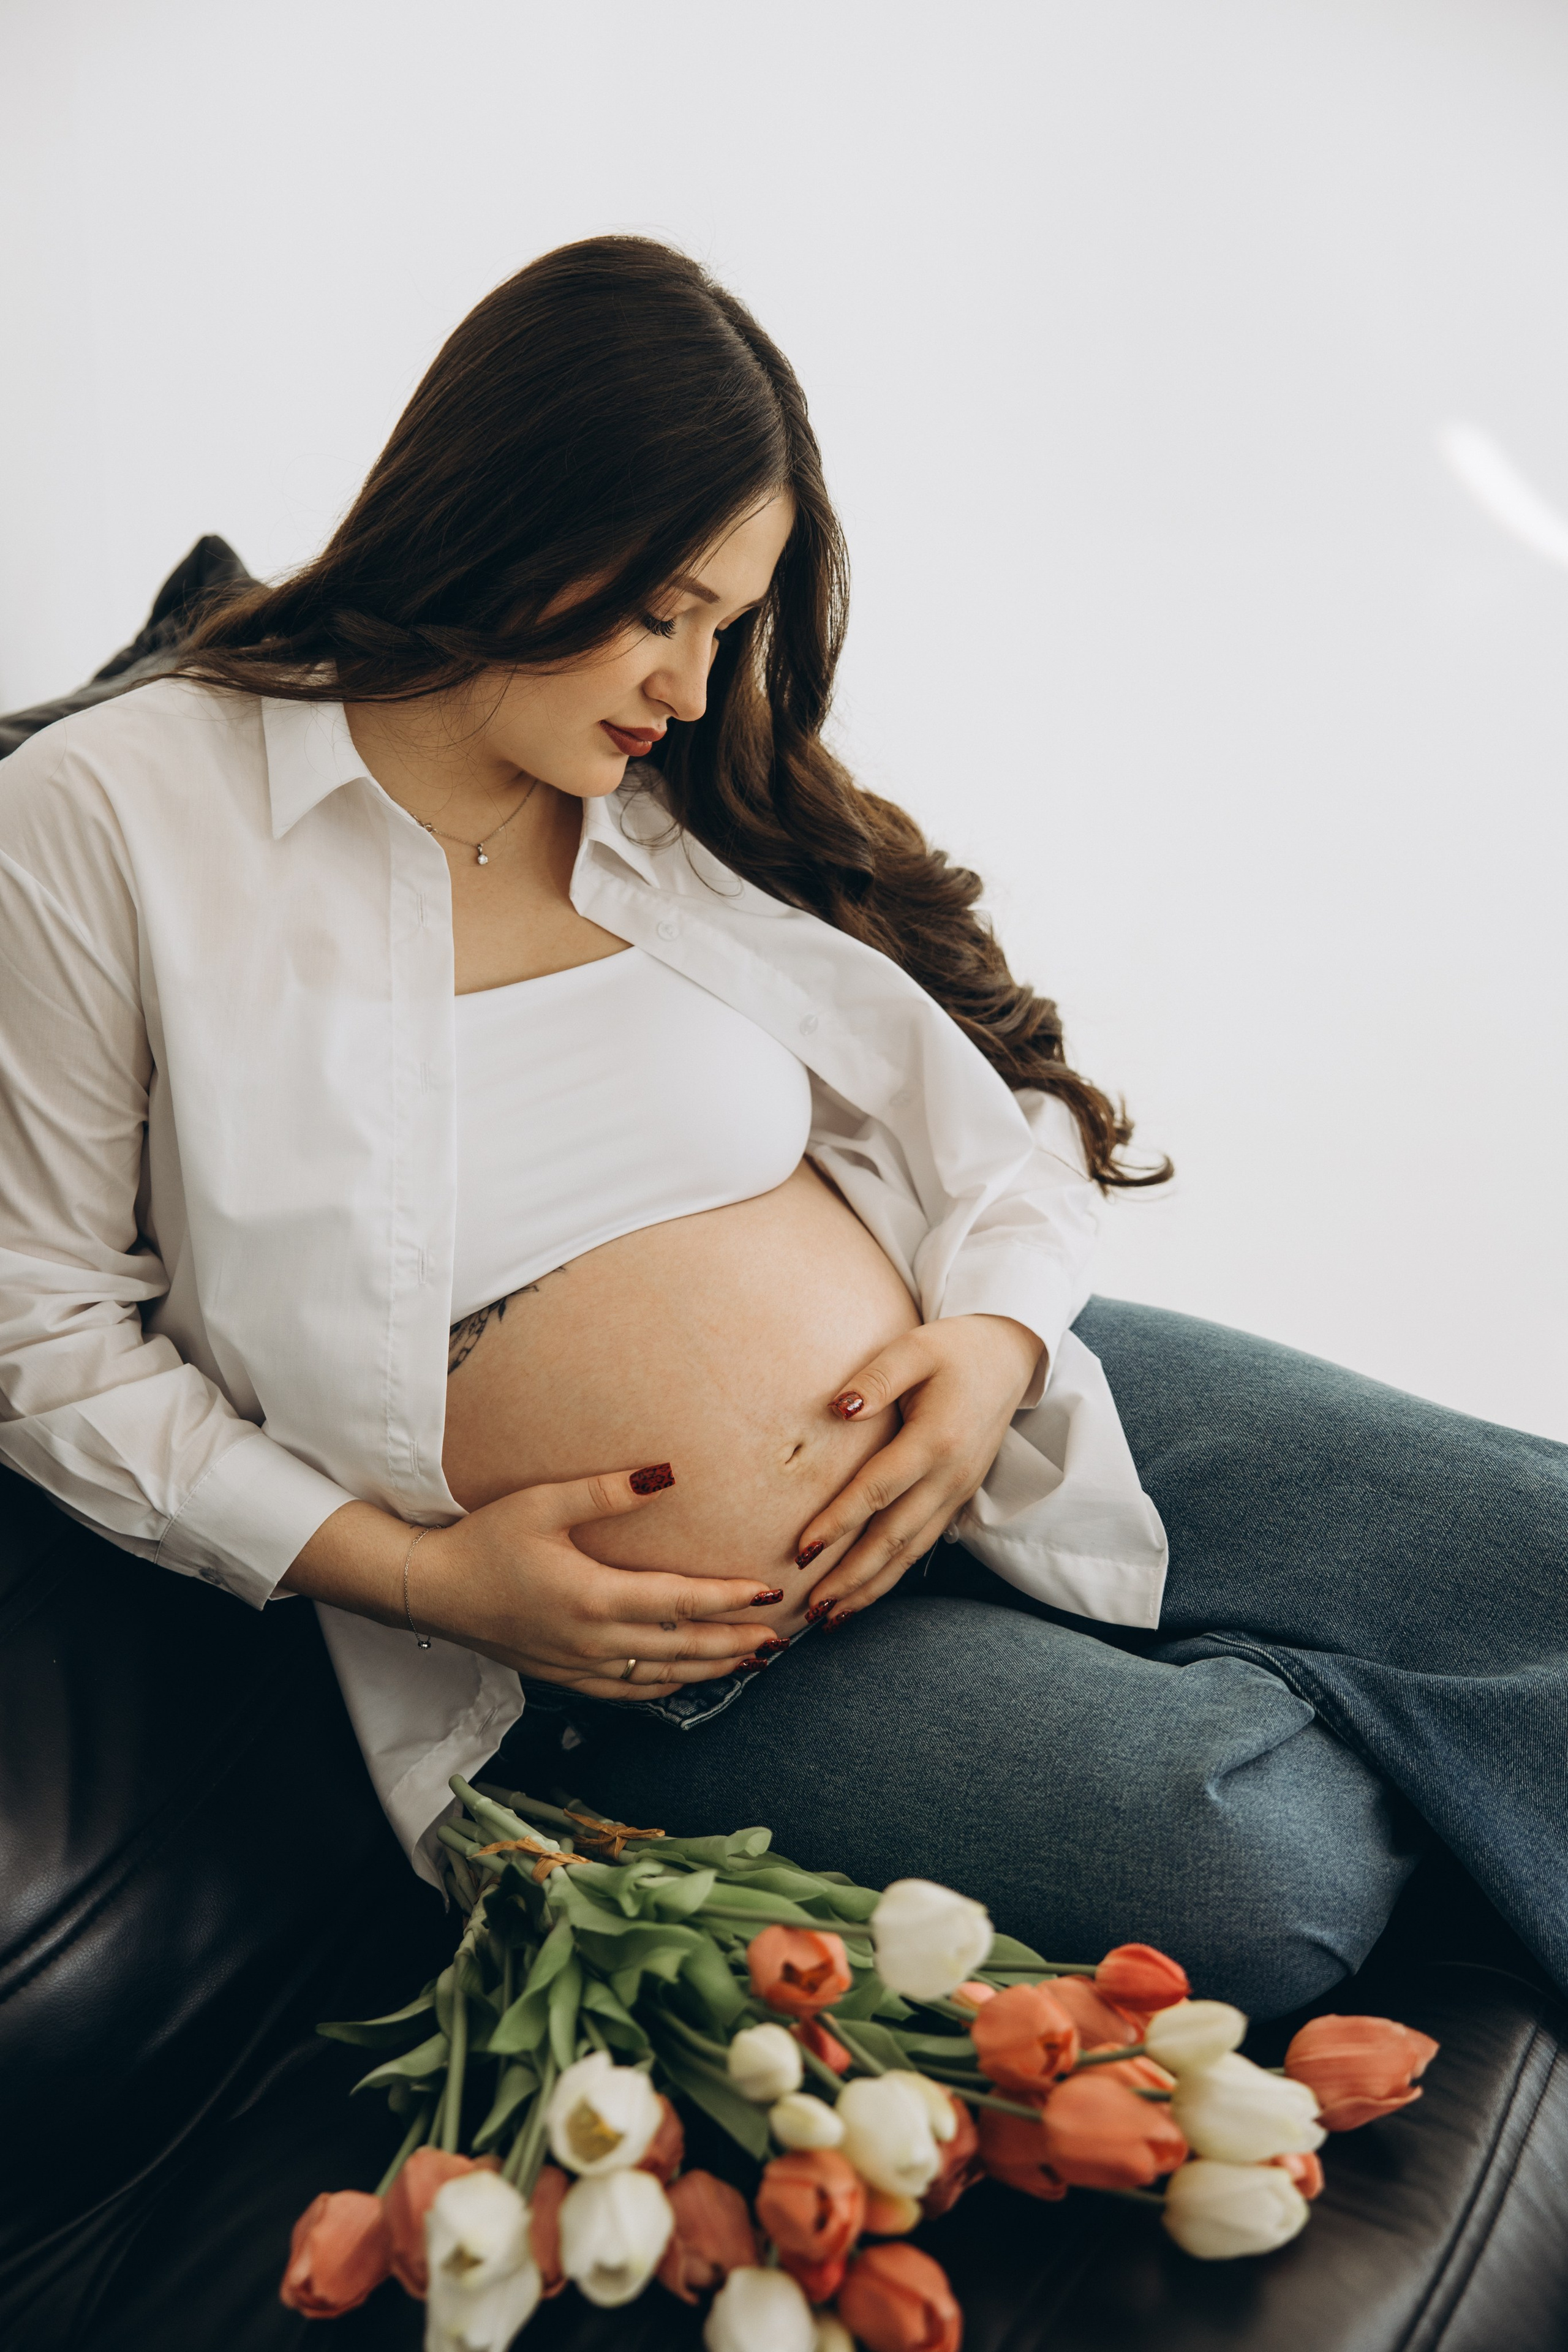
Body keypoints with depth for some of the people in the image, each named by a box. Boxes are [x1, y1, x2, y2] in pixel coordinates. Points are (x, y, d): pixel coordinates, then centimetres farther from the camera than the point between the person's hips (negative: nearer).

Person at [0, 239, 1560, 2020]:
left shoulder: (700, 802, 6)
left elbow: (1007, 1096, 11)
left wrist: (1000, 1331, -11)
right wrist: (418, 1572, -11)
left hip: (965, 1417, 4)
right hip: (666, 1650, -3)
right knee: (1250, 1867, -23)